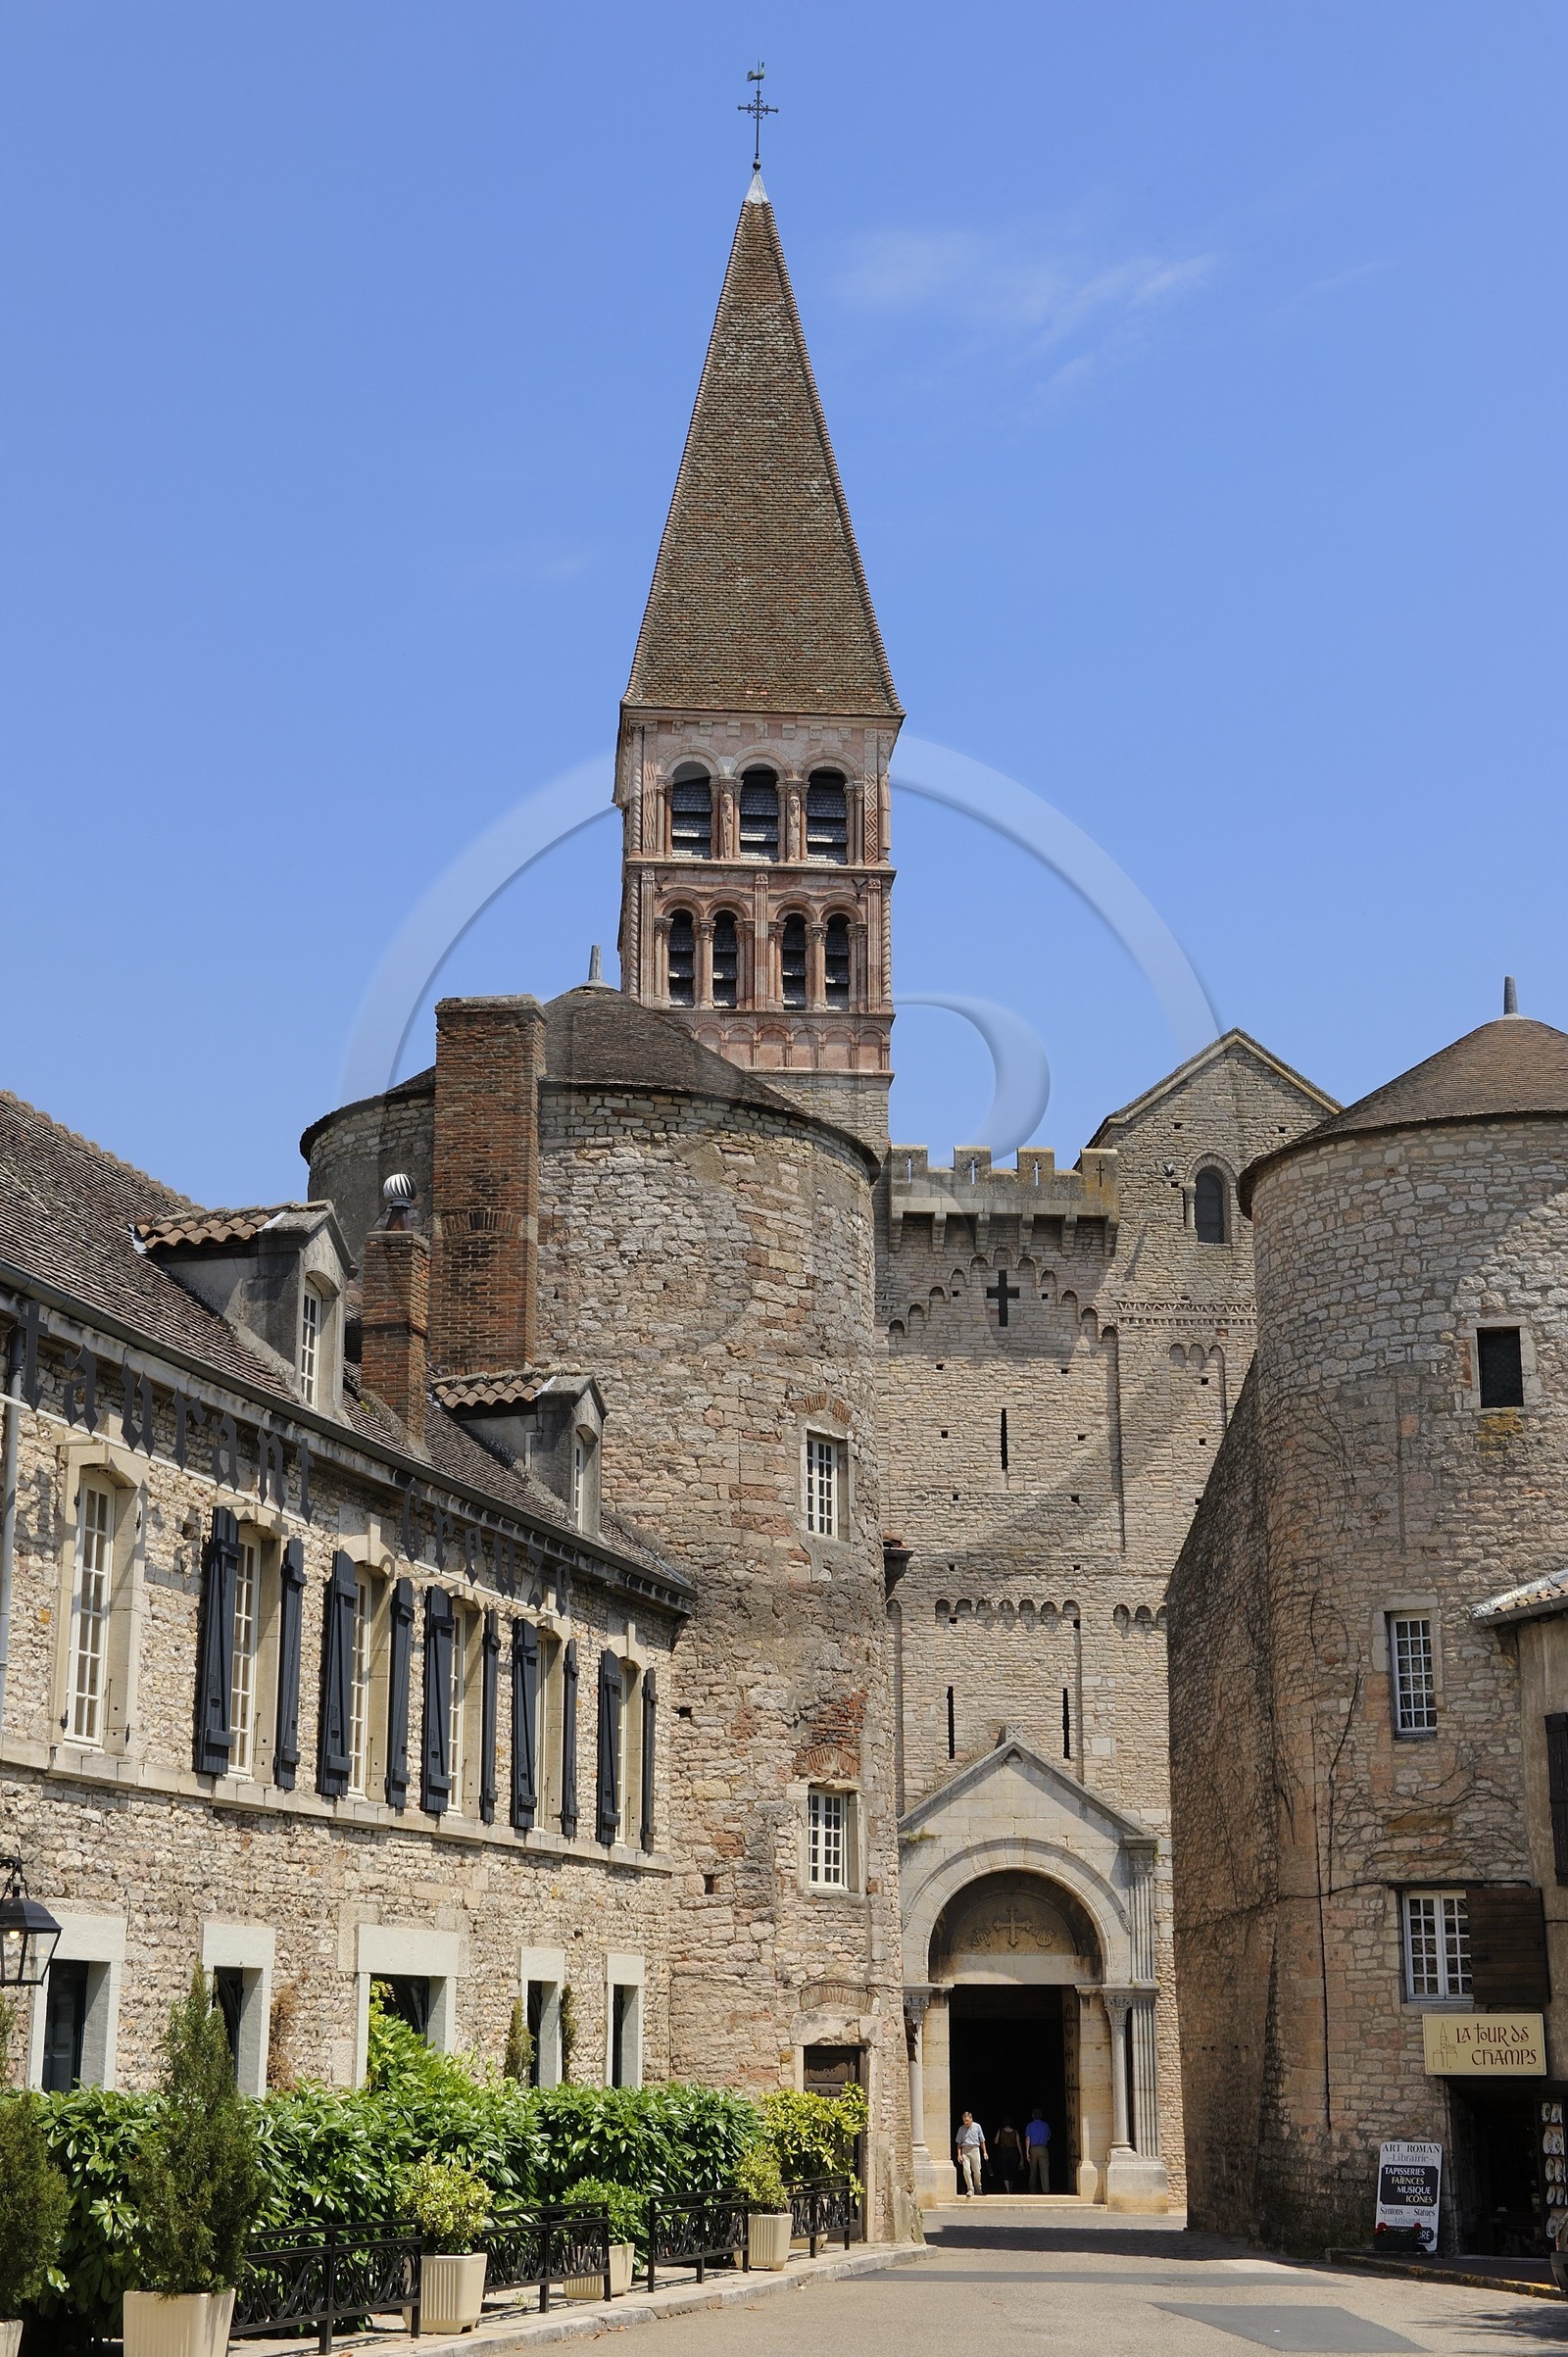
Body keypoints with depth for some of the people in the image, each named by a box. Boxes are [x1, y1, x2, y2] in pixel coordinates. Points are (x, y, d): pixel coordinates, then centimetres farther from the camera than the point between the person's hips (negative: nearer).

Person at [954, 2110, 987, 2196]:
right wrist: (959, 2154, -1)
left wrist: (984, 2152, 6)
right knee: (966, 2170, -13)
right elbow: (958, 2143, 7)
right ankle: (970, 2189, -5)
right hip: (965, 2150, 0)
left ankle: (977, 2188, 23)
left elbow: (982, 2141, 8)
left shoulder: (977, 2127, 3)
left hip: (975, 2149, 0)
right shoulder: (961, 2129, 5)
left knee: (977, 2171, 2)